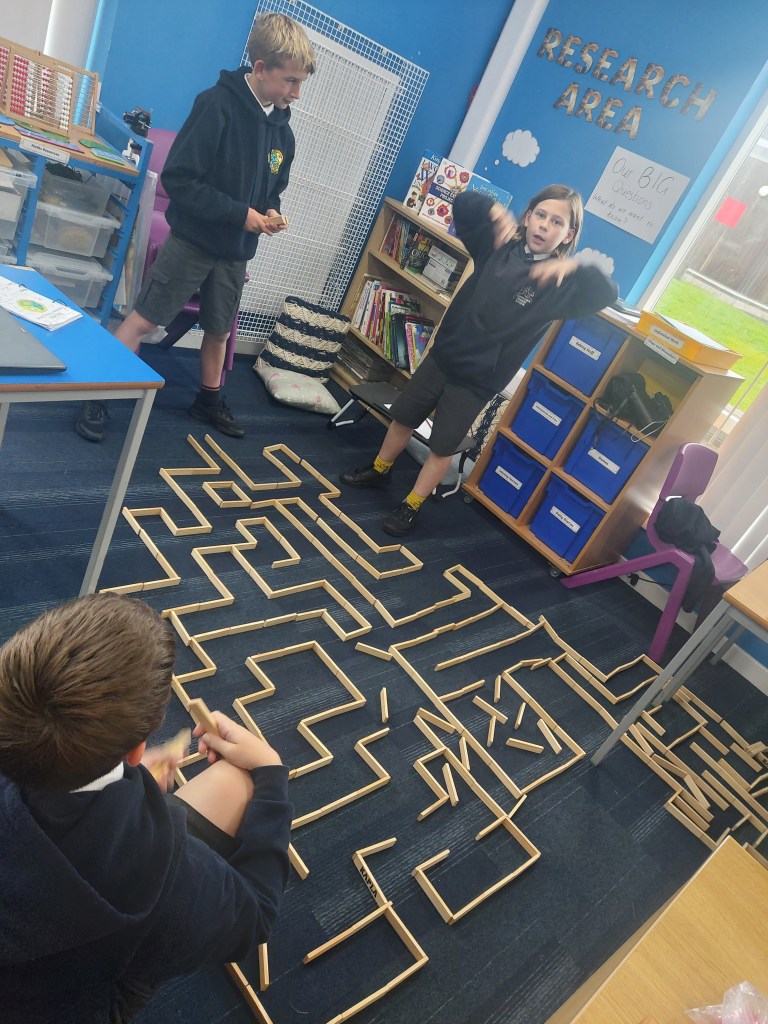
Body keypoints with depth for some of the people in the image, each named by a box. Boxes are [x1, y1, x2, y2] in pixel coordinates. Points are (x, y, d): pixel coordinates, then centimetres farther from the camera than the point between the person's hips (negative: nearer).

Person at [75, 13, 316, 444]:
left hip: (237, 251, 6)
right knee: (143, 320, -3)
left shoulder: (283, 130, 5)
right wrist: (240, 213, -23)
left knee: (220, 329, 16)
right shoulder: (218, 105, -16)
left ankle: (210, 399, 35)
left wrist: (271, 211, -4)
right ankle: (97, 400, 7)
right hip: (193, 241, -6)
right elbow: (178, 178, -20)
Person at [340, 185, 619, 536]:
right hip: (442, 356, 4)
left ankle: (411, 506, 25)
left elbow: (608, 293, -23)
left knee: (442, 447, 7)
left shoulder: (562, 283, -11)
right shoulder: (499, 246, -3)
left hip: (477, 381, -4)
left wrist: (574, 266, -36)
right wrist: (496, 212, -19)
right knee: (403, 417, 18)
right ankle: (379, 470, 43)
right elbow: (463, 204, -1)